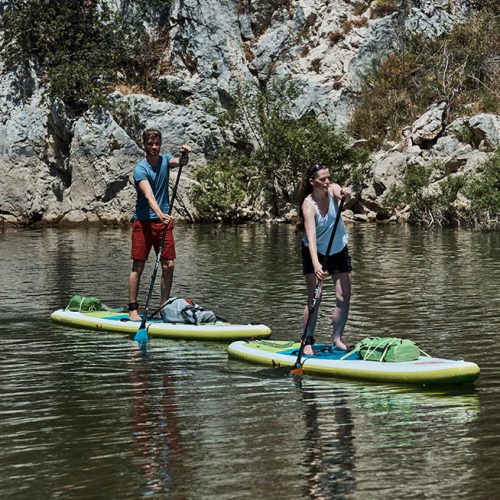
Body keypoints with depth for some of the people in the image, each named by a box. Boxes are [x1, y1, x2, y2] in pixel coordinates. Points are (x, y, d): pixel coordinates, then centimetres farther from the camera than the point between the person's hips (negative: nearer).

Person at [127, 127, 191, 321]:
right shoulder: (140, 169, -11)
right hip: (143, 221, -5)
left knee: (168, 266, 1)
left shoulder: (165, 160, 8)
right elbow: (148, 195, -26)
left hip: (163, 220, 5)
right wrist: (160, 214, -42)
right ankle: (133, 309, 2)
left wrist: (185, 154, -37)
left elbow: (178, 162, -14)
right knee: (138, 267, -3)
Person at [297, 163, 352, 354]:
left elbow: (340, 192, -38)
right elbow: (311, 236, -38)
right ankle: (307, 342, -6)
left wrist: (345, 193, -64)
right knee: (315, 298, -11)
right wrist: (316, 264, -51)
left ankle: (337, 338, 11)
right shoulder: (308, 205, -26)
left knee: (344, 297, 0)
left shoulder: (332, 190, -13)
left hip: (339, 250, 4)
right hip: (316, 252, -4)